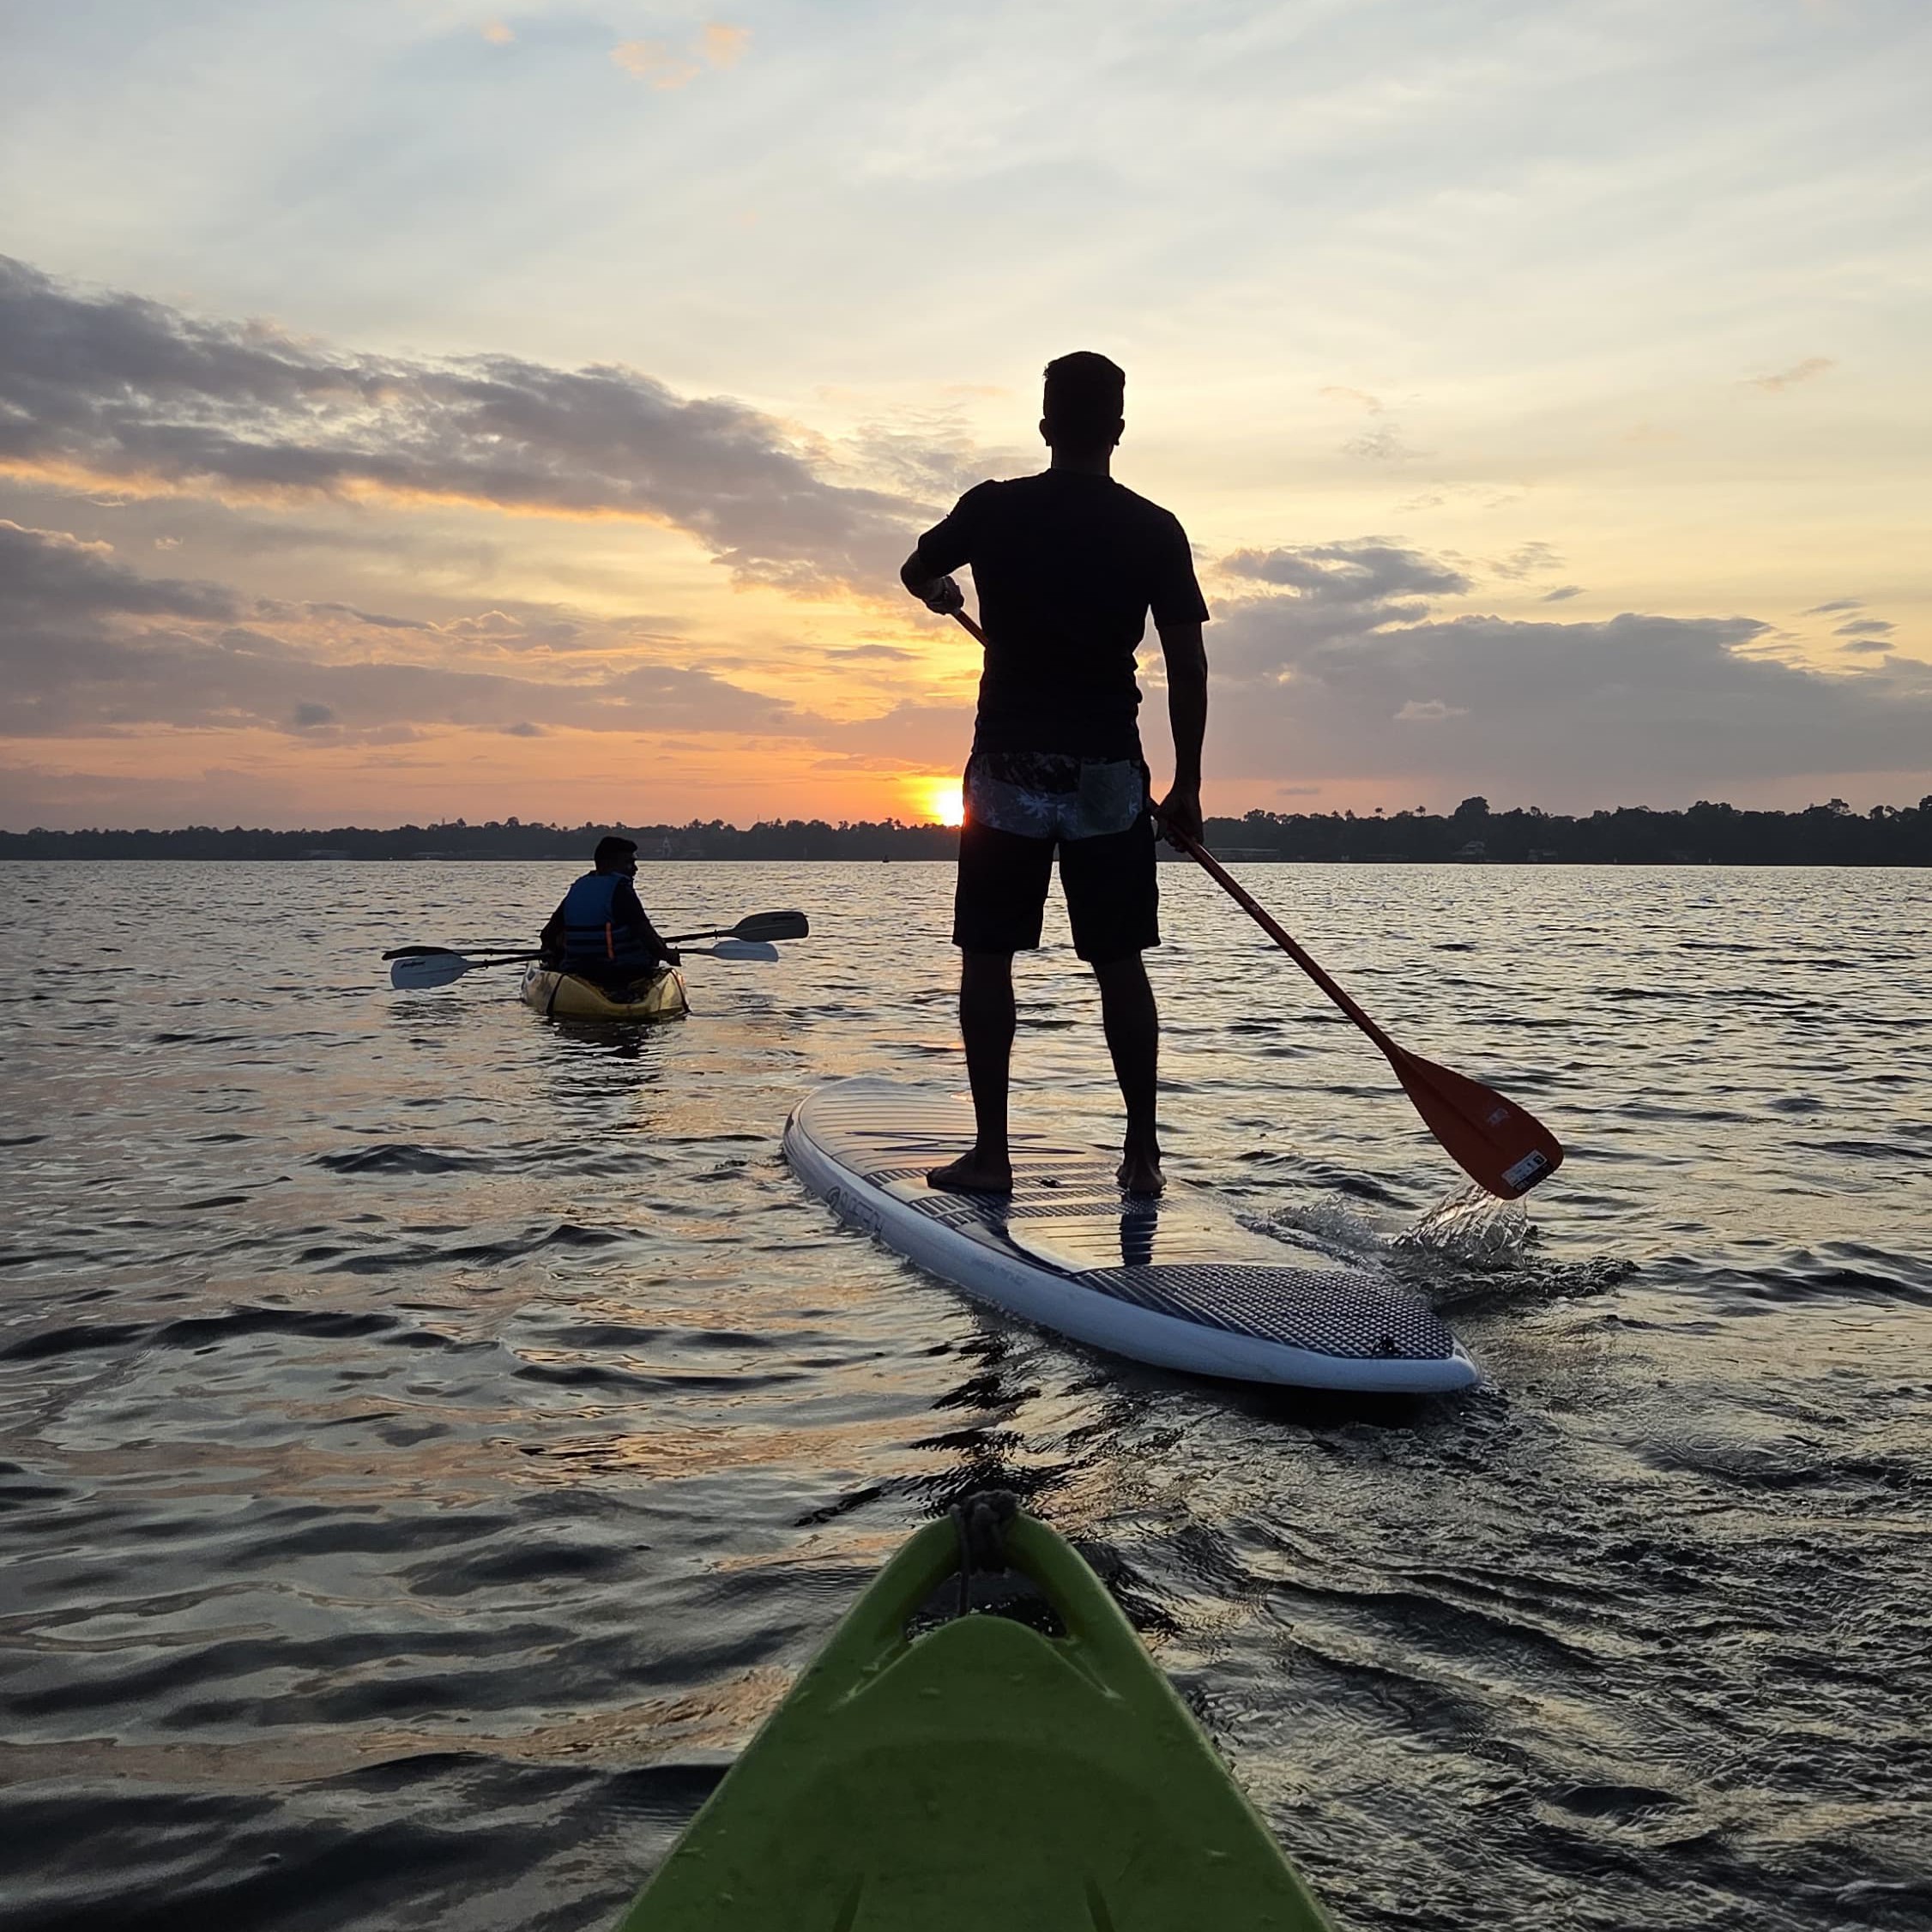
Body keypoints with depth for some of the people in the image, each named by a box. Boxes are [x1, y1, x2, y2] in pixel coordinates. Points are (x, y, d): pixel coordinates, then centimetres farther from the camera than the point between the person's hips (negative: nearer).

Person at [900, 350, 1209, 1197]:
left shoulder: (993, 508, -1)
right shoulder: (1154, 529, 0)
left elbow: (916, 572, 18)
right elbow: (1187, 667, -1)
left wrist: (944, 593, 42)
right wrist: (1187, 786, 7)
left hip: (1008, 765, -1)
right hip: (1110, 772, 1)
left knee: (988, 958, 7)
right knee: (1120, 965, 9)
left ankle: (991, 1151, 7)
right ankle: (1142, 1151, 12)